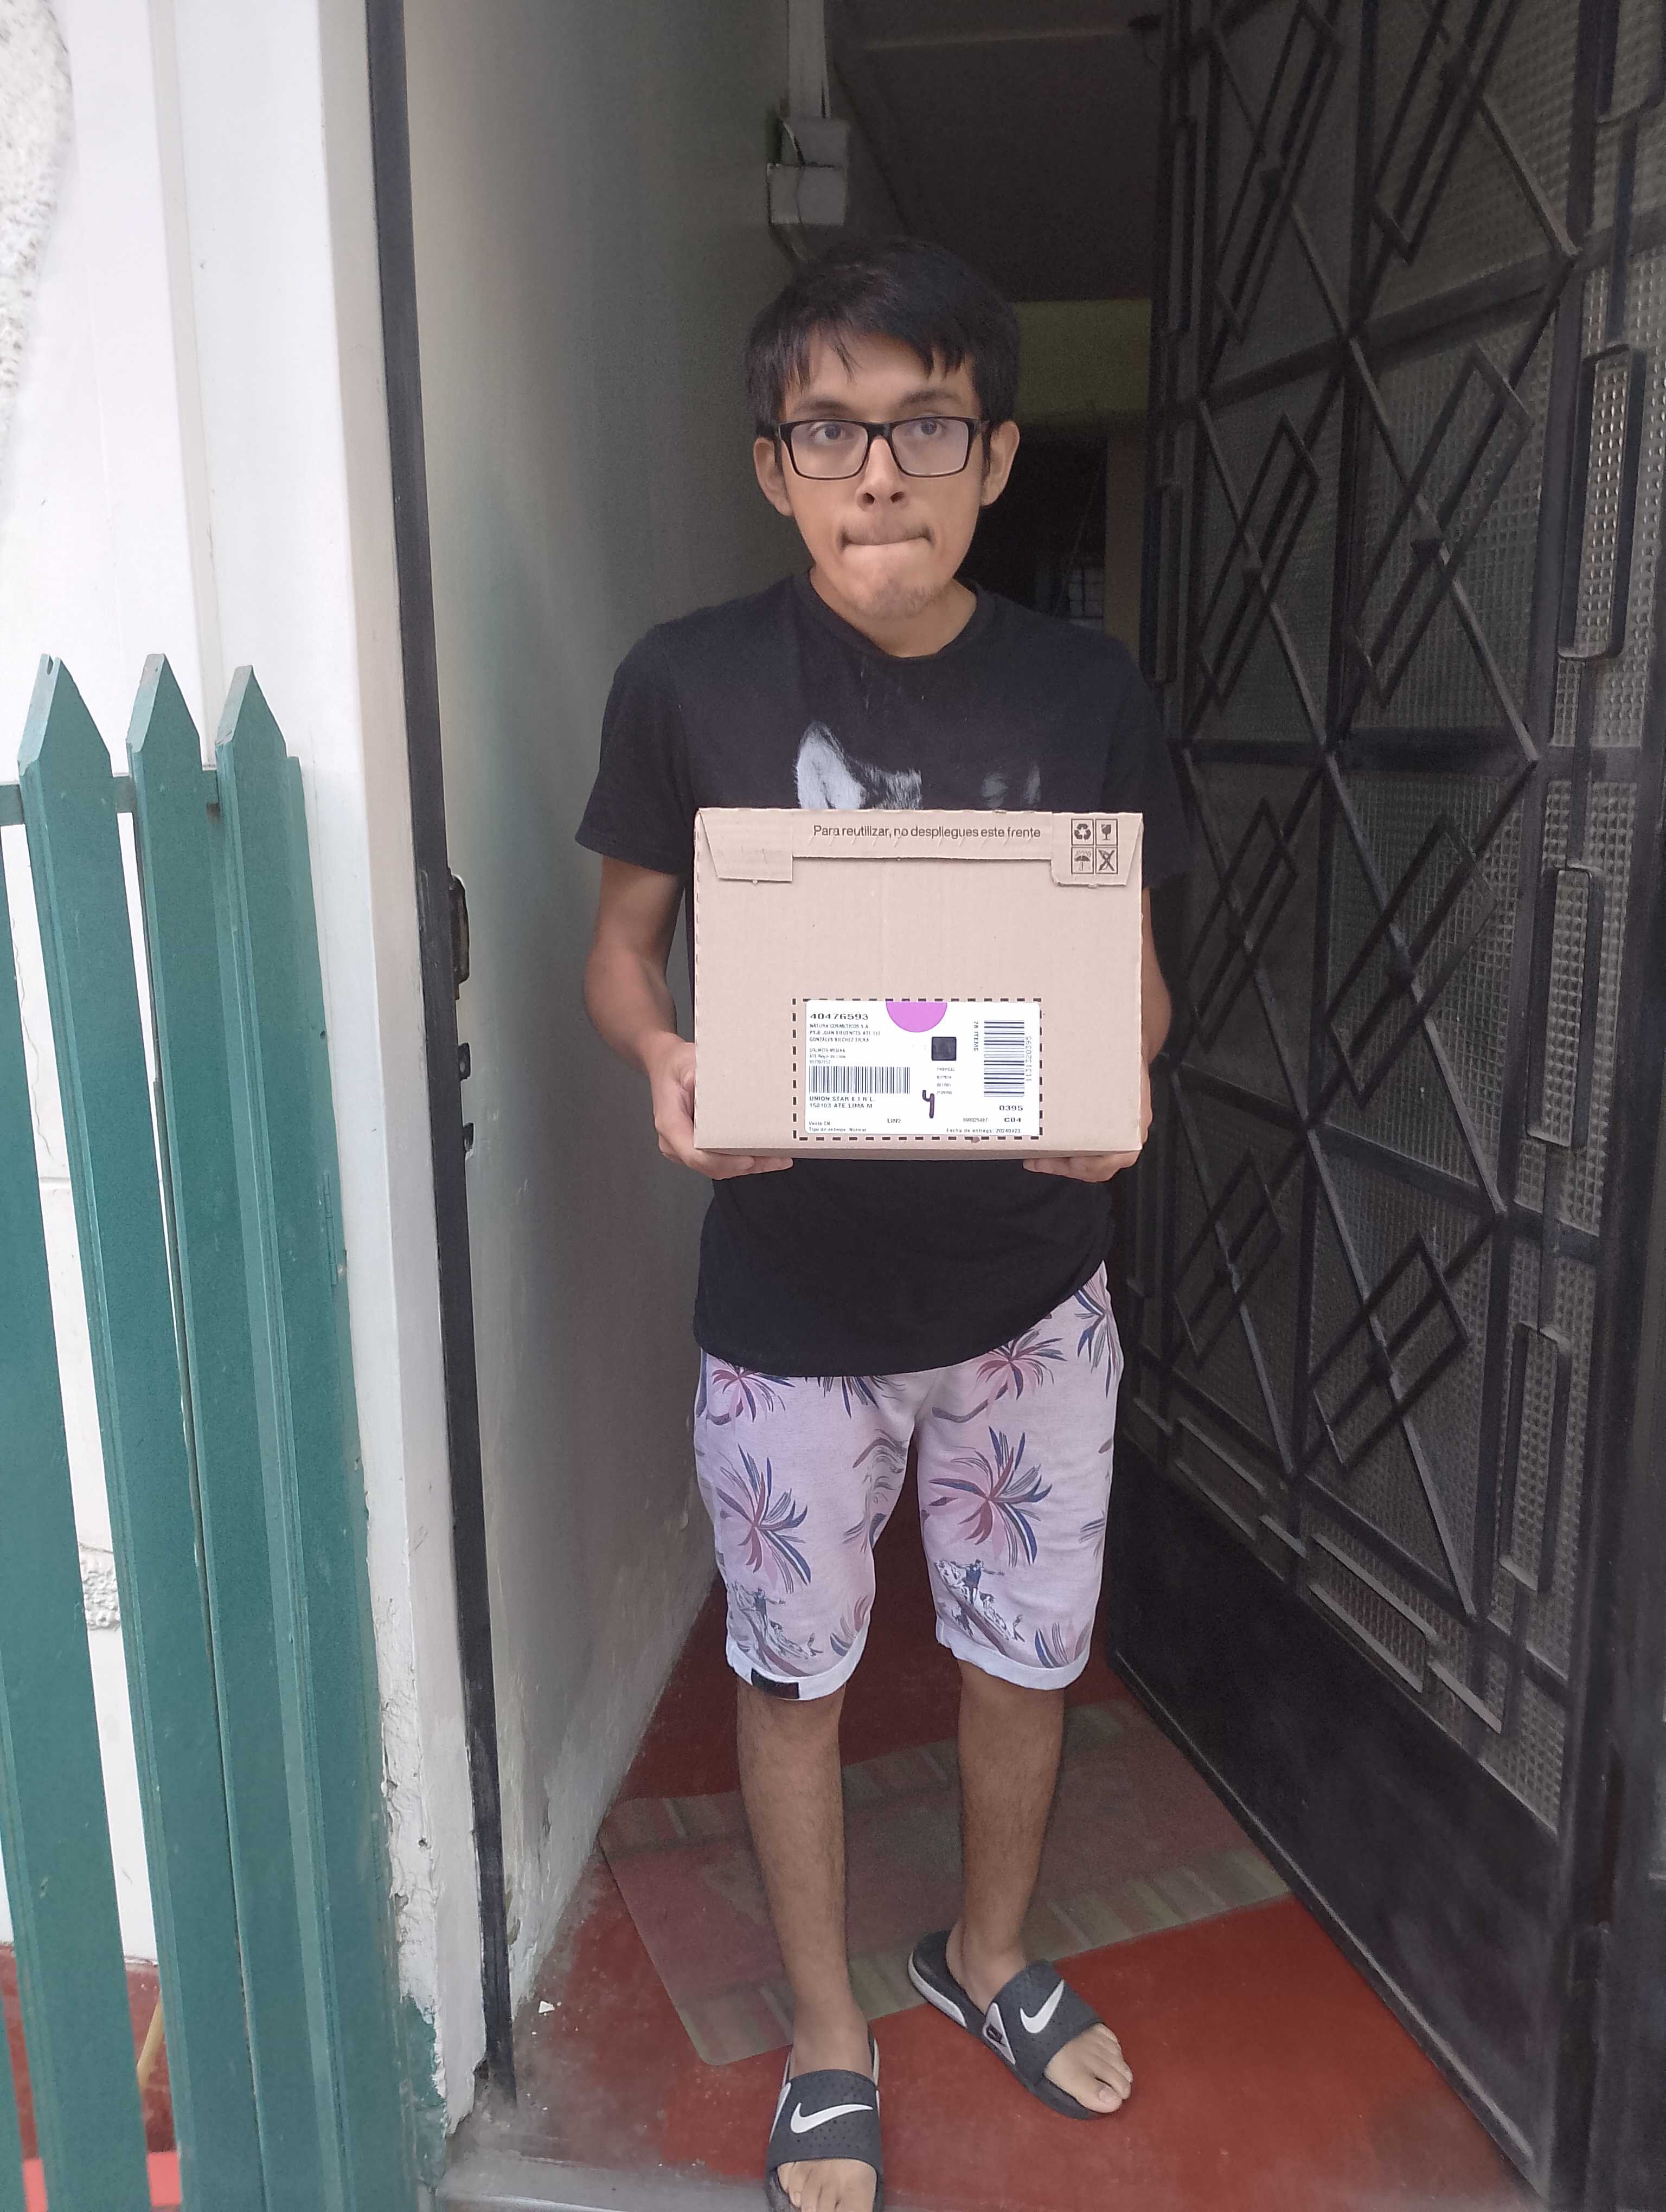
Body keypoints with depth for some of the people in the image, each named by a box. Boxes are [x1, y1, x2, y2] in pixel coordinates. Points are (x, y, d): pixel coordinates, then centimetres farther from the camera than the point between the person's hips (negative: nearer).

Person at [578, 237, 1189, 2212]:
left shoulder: (1084, 694, -3)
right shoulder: (689, 683, -8)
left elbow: (1132, 967, 5)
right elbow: (620, 943, 0)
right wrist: (664, 1062, -21)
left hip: (1031, 1286, 2)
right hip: (790, 1295, -1)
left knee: (1026, 1653, 19)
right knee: (794, 1672, 15)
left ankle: (987, 1954, 50)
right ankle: (829, 2037, 43)